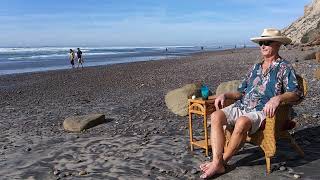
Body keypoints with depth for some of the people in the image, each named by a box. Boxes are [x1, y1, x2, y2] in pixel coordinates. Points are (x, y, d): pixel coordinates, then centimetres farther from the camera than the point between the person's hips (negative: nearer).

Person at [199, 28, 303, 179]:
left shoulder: (284, 67, 5)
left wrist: (278, 98, -27)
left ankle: (223, 161, -17)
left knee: (242, 122, -38)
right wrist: (225, 95, 7)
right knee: (216, 116, -21)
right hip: (241, 107, 6)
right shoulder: (255, 68, 24)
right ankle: (217, 163, -25)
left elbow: (296, 93, -7)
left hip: (262, 111, -6)